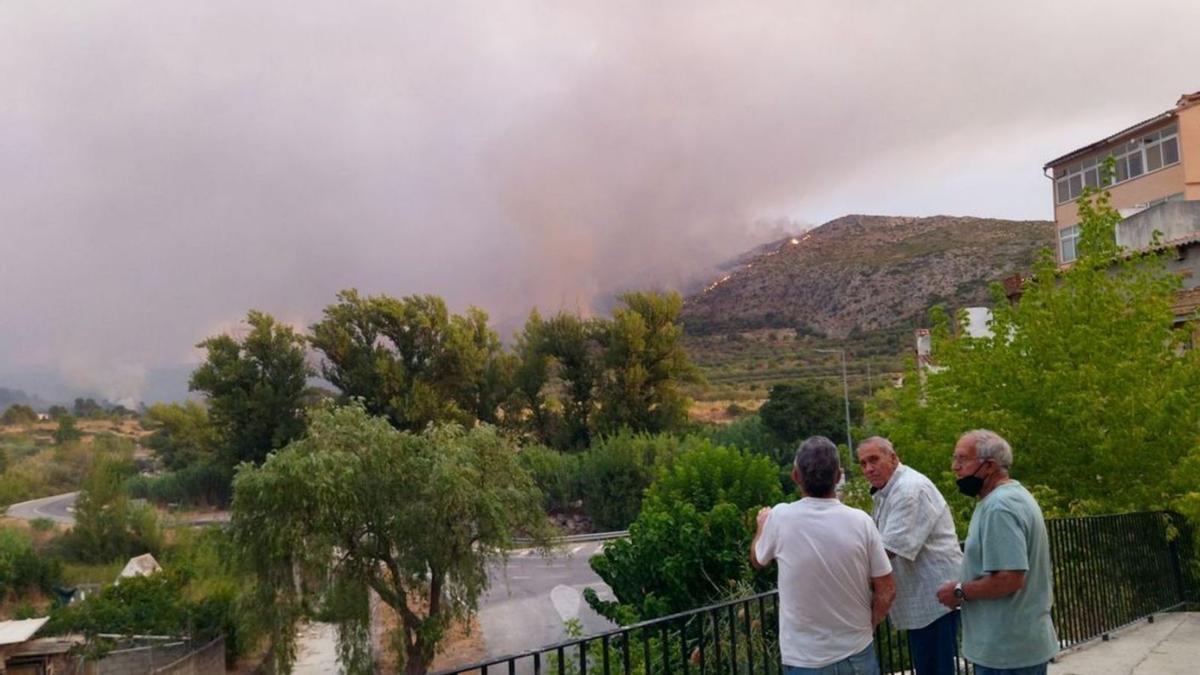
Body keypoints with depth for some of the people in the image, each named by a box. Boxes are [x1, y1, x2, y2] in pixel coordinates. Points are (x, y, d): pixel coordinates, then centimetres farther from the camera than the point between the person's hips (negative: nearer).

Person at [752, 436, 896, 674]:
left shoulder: (780, 517, -14)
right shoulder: (860, 521, -12)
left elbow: (757, 559, 8)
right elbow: (886, 590, -4)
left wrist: (762, 526, 27)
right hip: (858, 653, 1)